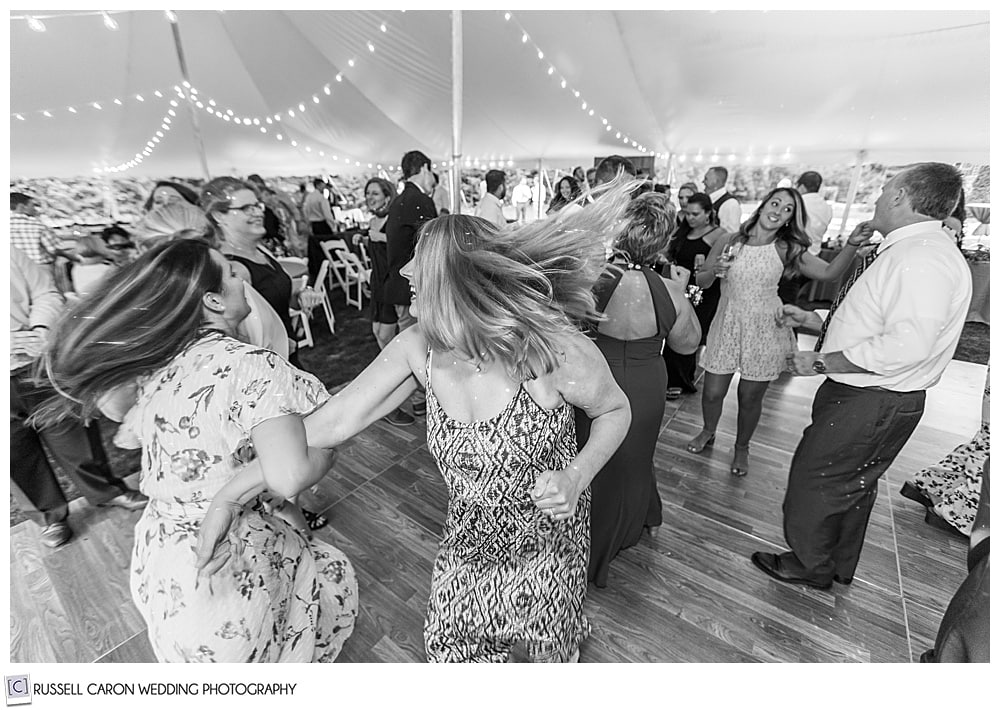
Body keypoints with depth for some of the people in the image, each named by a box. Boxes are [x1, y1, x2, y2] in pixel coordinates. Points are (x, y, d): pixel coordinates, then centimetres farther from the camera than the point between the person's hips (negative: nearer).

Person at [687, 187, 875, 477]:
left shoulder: (787, 250, -2)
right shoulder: (728, 243, -4)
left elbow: (829, 273, -11)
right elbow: (701, 282, 2)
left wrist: (852, 244, -26)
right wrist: (714, 271, -18)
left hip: (765, 331, 0)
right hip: (728, 326, 0)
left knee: (750, 397, 10)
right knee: (712, 392, 3)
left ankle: (741, 447, 36)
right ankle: (708, 432, 36)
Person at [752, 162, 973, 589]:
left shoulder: (924, 260, -23)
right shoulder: (902, 252, 10)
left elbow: (906, 346, -32)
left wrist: (822, 363, -25)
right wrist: (813, 320, 13)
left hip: (874, 404, -10)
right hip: (857, 394, 10)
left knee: (813, 481, 6)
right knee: (853, 485, 24)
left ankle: (812, 567, 32)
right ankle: (840, 567, 46)